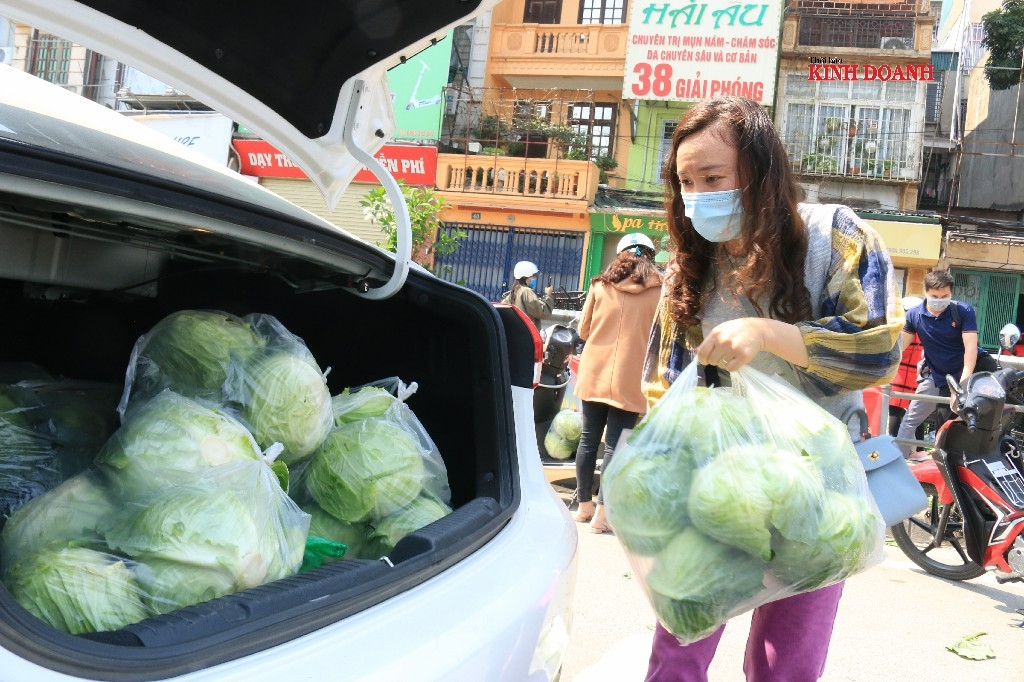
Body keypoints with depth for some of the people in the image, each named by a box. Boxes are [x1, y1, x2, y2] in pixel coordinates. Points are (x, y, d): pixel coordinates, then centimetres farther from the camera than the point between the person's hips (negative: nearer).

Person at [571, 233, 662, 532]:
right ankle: (601, 513, 3)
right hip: (630, 380, -3)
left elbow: (583, 330, 10)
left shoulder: (600, 285, 4)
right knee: (615, 445, 2)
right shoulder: (659, 289, -2)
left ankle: (584, 505, 24)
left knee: (589, 439, 14)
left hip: (594, 374, 3)